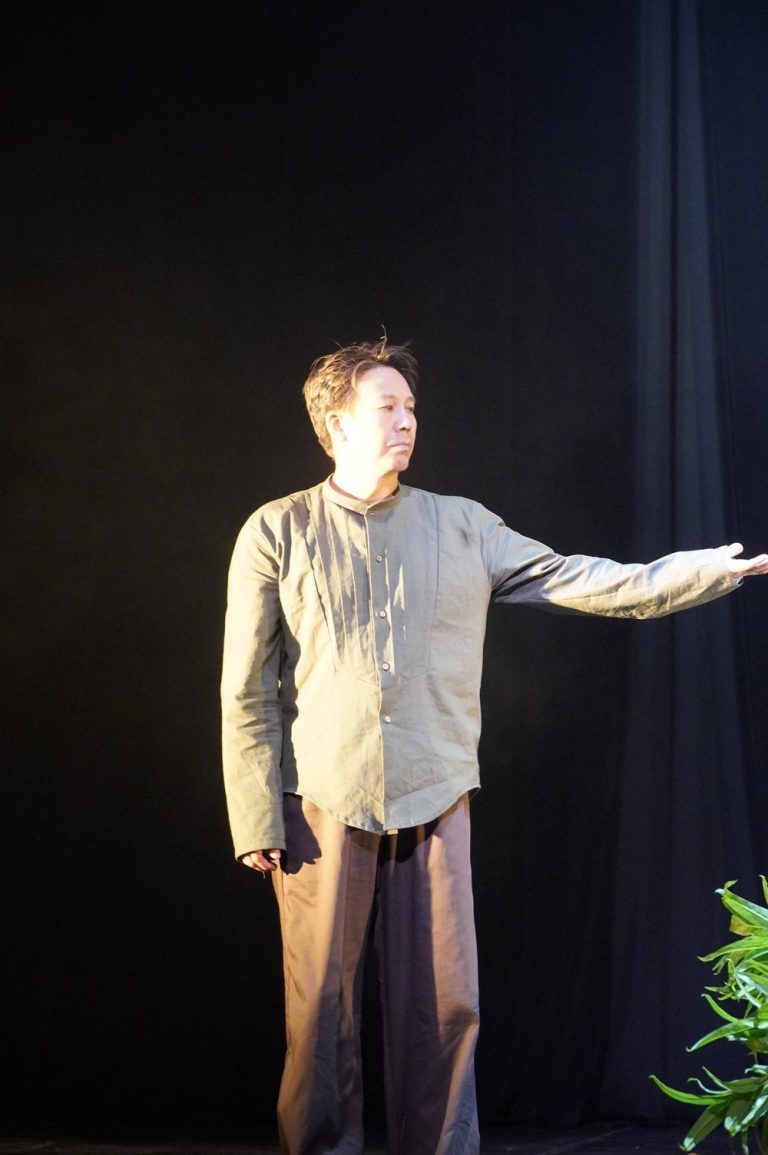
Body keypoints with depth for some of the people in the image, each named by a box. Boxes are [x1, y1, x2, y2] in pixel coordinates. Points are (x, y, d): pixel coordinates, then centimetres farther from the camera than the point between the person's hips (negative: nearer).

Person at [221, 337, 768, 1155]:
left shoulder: (462, 527, 9)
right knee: (322, 1014, 1)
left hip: (434, 807, 2)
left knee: (443, 1010, 2)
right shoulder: (276, 532, 2)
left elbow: (588, 584, 4)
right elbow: (246, 693, 1)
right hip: (323, 808, -2)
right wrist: (255, 820, -5)